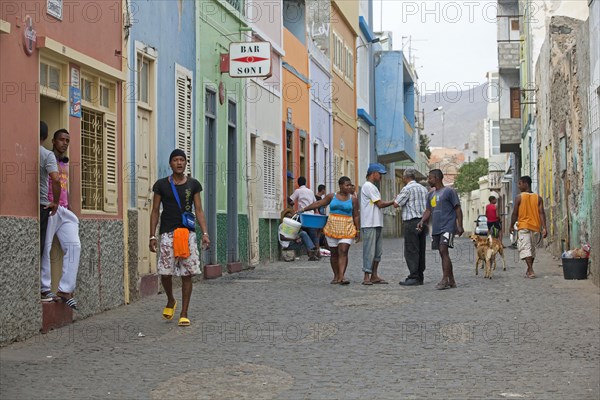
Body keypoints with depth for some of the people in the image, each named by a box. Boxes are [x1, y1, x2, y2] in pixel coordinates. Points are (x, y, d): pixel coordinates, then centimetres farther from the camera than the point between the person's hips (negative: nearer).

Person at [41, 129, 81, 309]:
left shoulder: (65, 163, 21)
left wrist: (68, 207, 16)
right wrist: (53, 203, -17)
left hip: (64, 211, 7)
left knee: (74, 245, -2)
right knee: (45, 247, -5)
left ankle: (65, 290, -1)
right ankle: (45, 288, 4)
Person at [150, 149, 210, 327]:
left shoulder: (193, 184, 8)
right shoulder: (161, 185, 4)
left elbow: (199, 210, 7)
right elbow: (155, 211, 6)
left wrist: (205, 233, -4)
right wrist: (152, 236, -1)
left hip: (187, 233, 1)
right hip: (167, 233, -1)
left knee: (187, 274, -1)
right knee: (165, 272, -7)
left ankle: (184, 314, 7)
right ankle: (170, 301, 24)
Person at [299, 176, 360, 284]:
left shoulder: (353, 199, 3)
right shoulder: (332, 196, 6)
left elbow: (356, 216, 4)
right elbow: (318, 204, 12)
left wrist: (358, 231, 1)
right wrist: (304, 209, 12)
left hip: (346, 229, -2)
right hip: (332, 228, 2)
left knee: (343, 251, -14)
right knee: (334, 253, 5)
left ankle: (342, 276, -19)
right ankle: (336, 276, 13)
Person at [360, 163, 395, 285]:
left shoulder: (372, 187, 22)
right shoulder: (368, 186, -10)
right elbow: (380, 204, -12)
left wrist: (393, 202, 6)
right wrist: (393, 202, -2)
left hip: (377, 224, 10)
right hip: (369, 225, -10)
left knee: (378, 251, 10)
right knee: (369, 251, -9)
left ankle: (374, 276, 14)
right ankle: (366, 277, -6)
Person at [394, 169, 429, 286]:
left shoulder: (407, 189, -9)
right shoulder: (423, 188, 16)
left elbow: (396, 204, -11)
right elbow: (427, 207, 19)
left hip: (411, 222, -8)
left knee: (411, 251, -7)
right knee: (421, 250, 9)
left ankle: (414, 277, -10)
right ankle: (420, 277, 11)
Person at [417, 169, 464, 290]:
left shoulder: (449, 191, -3)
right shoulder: (431, 194, 17)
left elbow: (458, 209, -4)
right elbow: (428, 211, 18)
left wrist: (460, 226, -12)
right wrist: (422, 221, -1)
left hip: (448, 227, -7)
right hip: (436, 228, 7)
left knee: (443, 251, -17)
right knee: (442, 253, 7)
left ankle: (445, 280, -19)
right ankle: (451, 281, 13)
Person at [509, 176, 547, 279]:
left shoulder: (519, 197, -6)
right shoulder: (538, 198, 5)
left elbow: (515, 213, -4)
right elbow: (542, 213, -2)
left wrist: (511, 226, 8)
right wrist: (544, 228, -5)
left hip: (523, 226, -4)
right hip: (535, 227, 5)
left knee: (525, 248, -7)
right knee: (532, 248, 17)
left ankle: (531, 271, -20)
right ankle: (529, 270, 28)